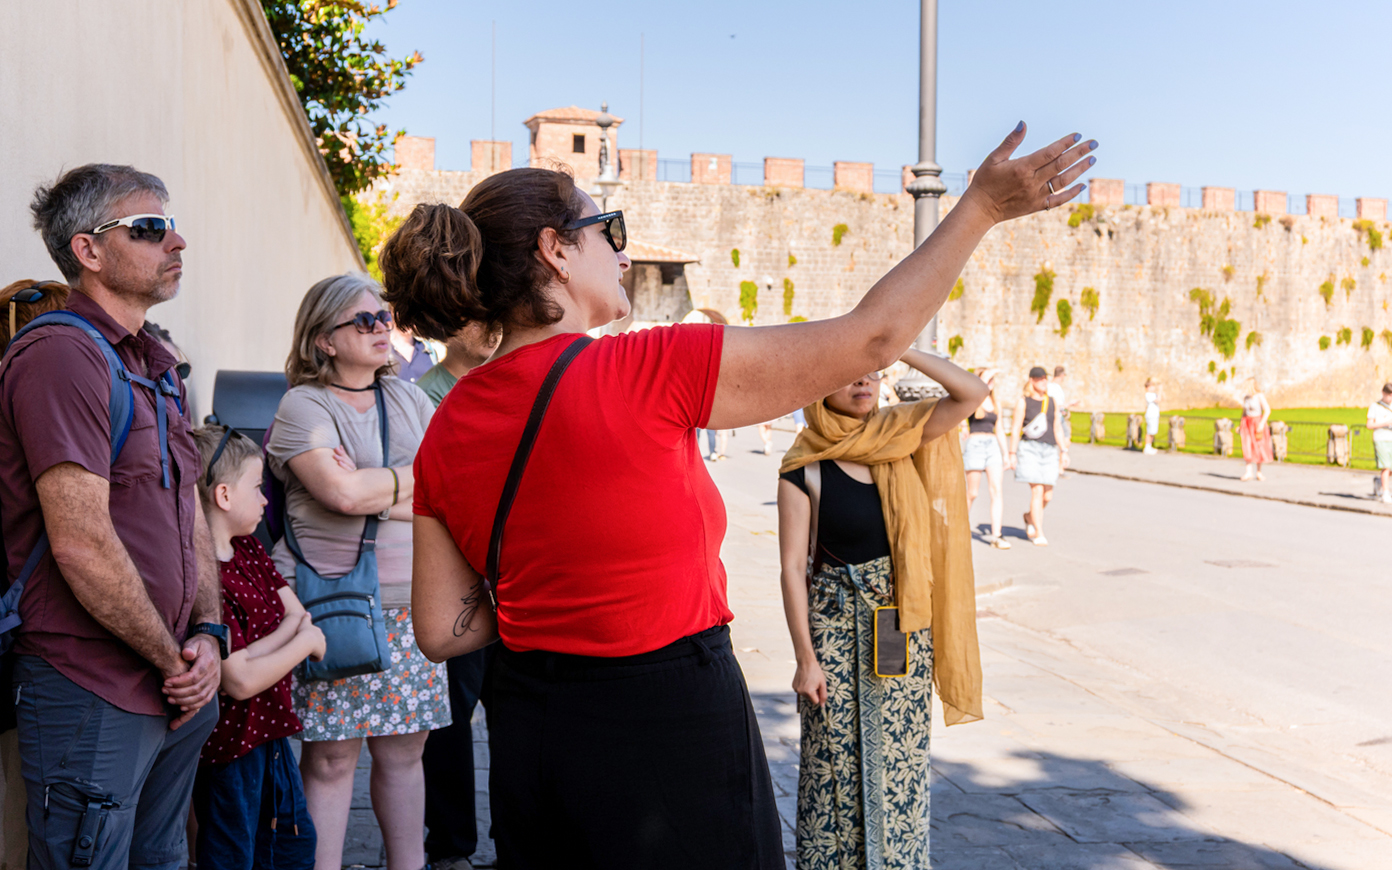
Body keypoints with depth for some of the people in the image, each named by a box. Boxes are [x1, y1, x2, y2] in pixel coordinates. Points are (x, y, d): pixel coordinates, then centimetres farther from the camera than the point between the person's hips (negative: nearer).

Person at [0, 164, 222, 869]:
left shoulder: (155, 366, 15)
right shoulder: (60, 355, -16)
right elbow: (82, 545, -22)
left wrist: (208, 635, 2)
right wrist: (173, 659, -12)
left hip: (179, 693, 9)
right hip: (94, 698, -9)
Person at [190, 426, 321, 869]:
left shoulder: (248, 547, 3)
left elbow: (296, 614, 0)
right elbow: (240, 681, -27)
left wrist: (261, 649, -20)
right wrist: (305, 640, -14)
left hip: (271, 731, 9)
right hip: (230, 742, -9)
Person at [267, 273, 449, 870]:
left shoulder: (408, 399, 13)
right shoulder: (303, 405, -3)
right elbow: (343, 493, -19)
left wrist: (374, 493, -8)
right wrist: (420, 477, -3)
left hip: (408, 602, 5)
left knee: (404, 749, 10)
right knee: (331, 757, 0)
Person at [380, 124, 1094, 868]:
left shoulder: (447, 432, -1)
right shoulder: (648, 371, -19)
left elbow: (442, 631, 3)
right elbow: (870, 339, -14)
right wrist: (981, 207, -4)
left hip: (532, 734, 6)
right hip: (673, 729, -6)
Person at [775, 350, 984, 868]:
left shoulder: (900, 437, 2)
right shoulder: (804, 467, -9)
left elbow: (972, 393, -8)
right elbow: (792, 567, -9)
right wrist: (805, 657, -11)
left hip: (905, 624, 4)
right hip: (836, 628, -3)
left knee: (900, 759, 12)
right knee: (836, 764, 6)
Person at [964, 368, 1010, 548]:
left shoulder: (996, 403, 15)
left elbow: (999, 430, 18)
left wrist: (1006, 454, 14)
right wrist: (986, 376, -24)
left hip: (993, 447, 4)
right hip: (974, 446, -4)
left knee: (997, 491, -9)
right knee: (972, 493, 1)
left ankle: (996, 535, -12)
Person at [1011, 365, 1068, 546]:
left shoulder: (1052, 402, 14)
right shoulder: (1023, 402, 1)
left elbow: (1057, 428, 17)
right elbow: (1015, 429, -2)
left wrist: (1063, 451, 10)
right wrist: (1012, 453, -8)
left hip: (1049, 450, 5)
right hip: (1030, 448, -4)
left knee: (1048, 496, 4)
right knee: (1037, 491, -11)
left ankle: (1030, 516, 34)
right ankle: (1039, 534, -5)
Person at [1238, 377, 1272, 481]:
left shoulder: (1259, 396, -9)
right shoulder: (1245, 397, 7)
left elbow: (1267, 410, -12)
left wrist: (1262, 424, -20)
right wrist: (1240, 425, 12)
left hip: (1257, 423, -4)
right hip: (1247, 424, 4)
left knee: (1259, 448, 3)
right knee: (1247, 447, -8)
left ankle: (1259, 472, 13)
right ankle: (1249, 472, -8)